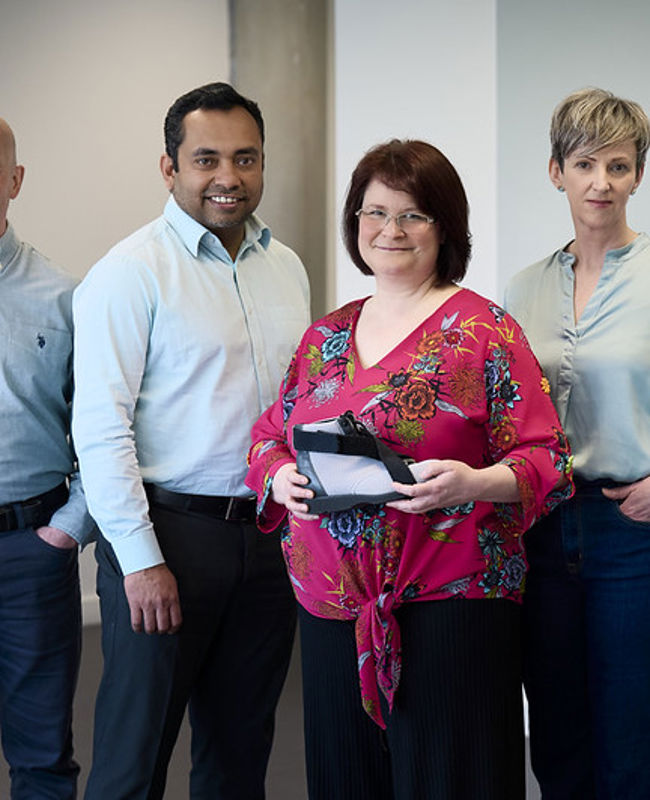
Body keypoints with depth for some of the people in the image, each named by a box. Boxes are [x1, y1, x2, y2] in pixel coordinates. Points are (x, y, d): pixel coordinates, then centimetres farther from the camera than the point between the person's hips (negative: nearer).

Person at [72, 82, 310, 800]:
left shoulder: (287, 269, 12)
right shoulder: (130, 272, -9)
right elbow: (100, 426, -13)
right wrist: (141, 559, -16)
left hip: (270, 537, 6)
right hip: (167, 532, -6)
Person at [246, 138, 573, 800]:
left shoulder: (484, 331, -2)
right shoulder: (326, 336, 14)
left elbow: (546, 458, -5)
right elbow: (270, 435, 21)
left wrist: (474, 482, -24)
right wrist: (282, 477, -2)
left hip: (448, 604, -5)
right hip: (331, 607, 5)